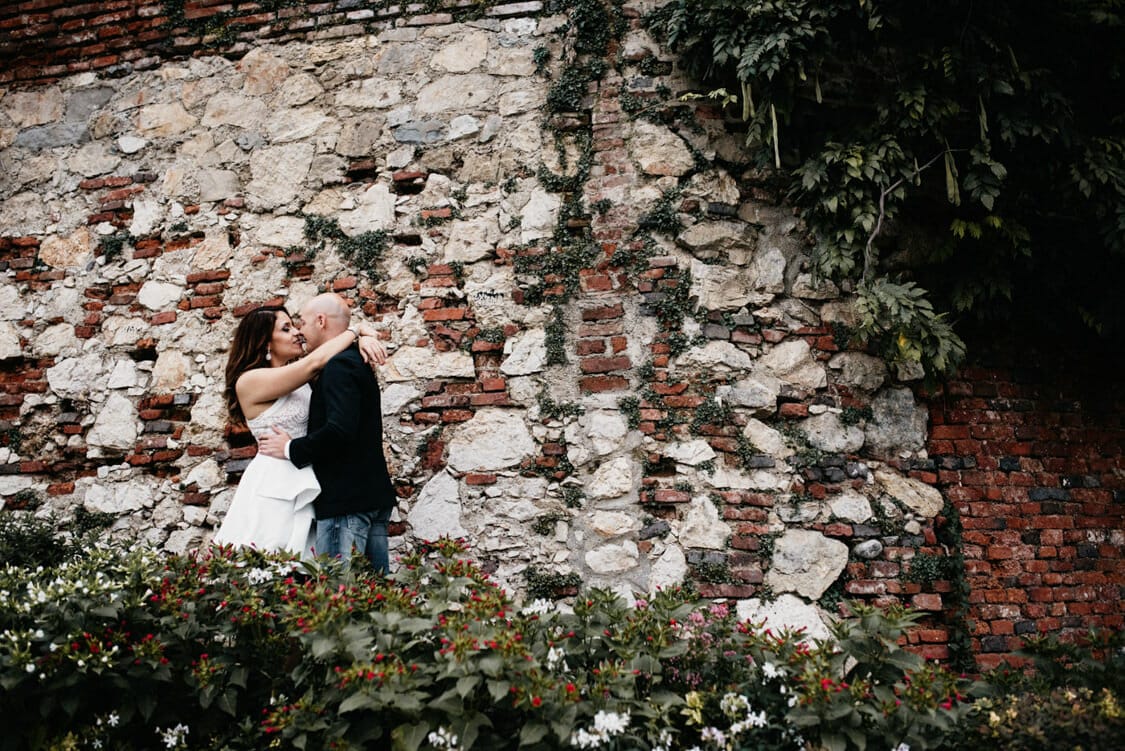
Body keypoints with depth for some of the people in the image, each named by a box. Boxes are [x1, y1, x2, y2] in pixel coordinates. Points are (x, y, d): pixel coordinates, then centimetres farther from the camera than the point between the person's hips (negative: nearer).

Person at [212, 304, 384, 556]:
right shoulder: (250, 380, -11)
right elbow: (315, 362, -19)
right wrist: (356, 331, -9)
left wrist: (362, 339, -10)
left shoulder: (300, 379, 11)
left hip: (300, 487, 7)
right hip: (274, 486, -7)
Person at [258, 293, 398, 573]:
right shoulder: (356, 362, 18)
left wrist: (292, 449, -12)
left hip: (347, 500, -10)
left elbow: (340, 429, -24)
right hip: (373, 495, 10)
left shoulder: (339, 365, -12)